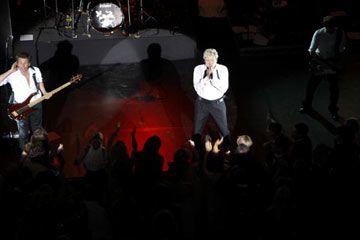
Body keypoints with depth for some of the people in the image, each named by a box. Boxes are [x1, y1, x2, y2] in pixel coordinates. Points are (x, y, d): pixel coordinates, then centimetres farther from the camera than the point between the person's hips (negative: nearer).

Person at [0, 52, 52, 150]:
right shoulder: (12, 75, -20)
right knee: (23, 134, 8)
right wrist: (11, 71, -32)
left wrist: (45, 93, -3)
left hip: (36, 105, 3)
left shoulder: (36, 71, -8)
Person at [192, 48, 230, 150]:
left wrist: (213, 77, -25)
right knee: (197, 130, 7)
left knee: (224, 130, 6)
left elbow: (224, 88, -15)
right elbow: (197, 88, -13)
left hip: (218, 103, 0)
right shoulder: (198, 69, -6)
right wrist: (207, 76, -25)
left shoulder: (223, 69, -7)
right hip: (202, 102, 0)